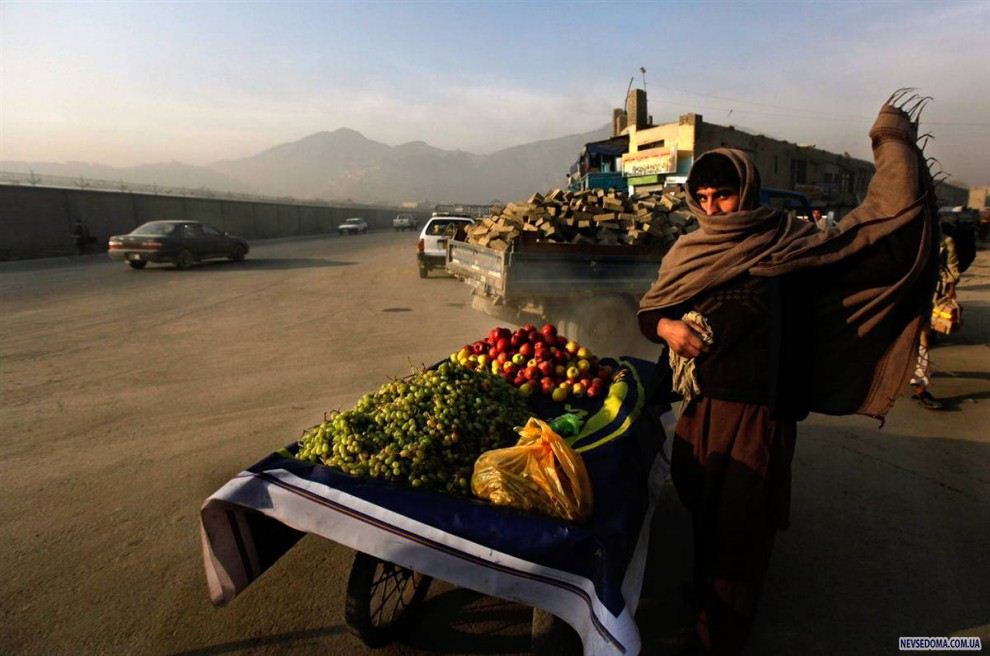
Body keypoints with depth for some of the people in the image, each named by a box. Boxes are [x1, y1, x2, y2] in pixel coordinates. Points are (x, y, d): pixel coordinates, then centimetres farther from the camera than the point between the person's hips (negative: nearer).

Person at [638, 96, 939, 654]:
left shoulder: (788, 242, -2)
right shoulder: (689, 251, 6)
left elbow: (878, 231, -4)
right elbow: (648, 309, 12)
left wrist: (895, 146, 0)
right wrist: (666, 327, -10)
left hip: (760, 409, -3)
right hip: (699, 405, 3)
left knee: (742, 523, 5)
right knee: (701, 509, 14)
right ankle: (704, 599, 37)